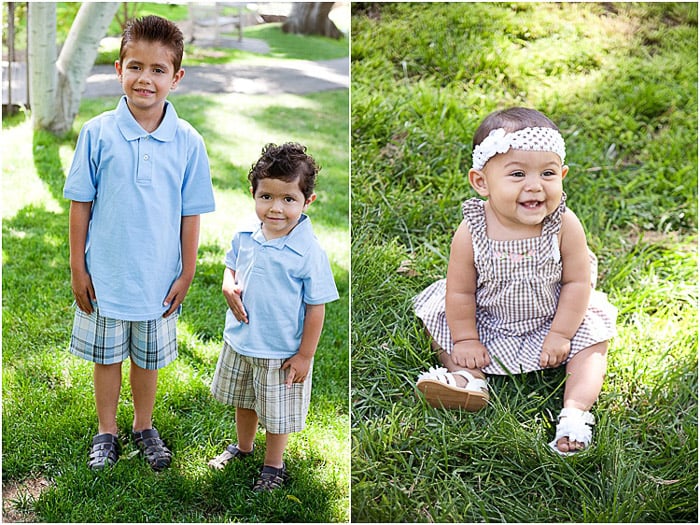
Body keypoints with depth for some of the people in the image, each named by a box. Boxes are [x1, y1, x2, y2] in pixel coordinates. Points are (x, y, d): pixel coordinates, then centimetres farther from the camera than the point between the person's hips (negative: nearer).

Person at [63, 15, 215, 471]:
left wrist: (186, 274, 0)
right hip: (105, 275, 0)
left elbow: (191, 214, -2)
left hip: (159, 279, 1)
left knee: (149, 359, 18)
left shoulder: (188, 142, -9)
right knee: (107, 357, 16)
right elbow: (81, 204, -4)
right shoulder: (98, 133, -11)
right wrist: (78, 268, -3)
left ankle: (144, 427, 40)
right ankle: (107, 432, 36)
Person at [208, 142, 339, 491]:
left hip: (281, 351, -5)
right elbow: (231, 265, 12)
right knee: (243, 402, 28)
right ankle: (243, 446, 54)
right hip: (239, 342, 5)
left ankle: (274, 465, 39)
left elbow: (316, 307, -17)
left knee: (277, 412, 15)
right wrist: (228, 287, -11)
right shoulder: (245, 235, -9)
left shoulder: (309, 252, -24)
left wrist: (305, 355, -14)